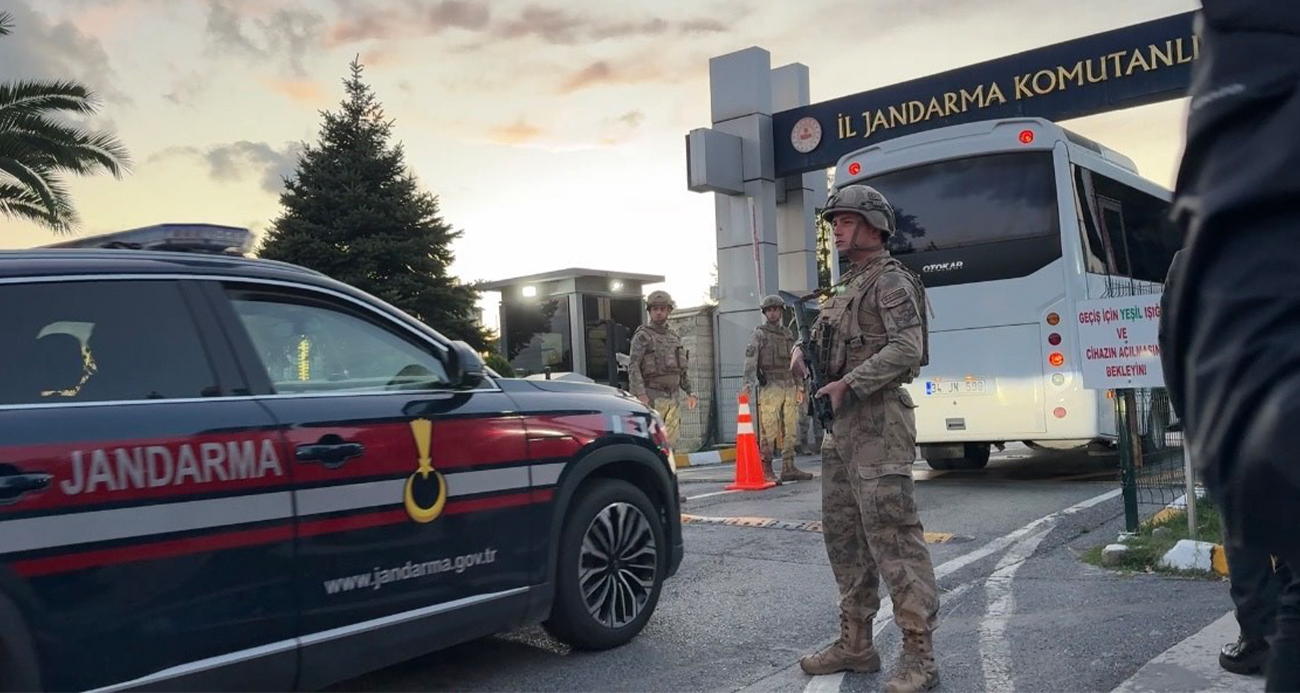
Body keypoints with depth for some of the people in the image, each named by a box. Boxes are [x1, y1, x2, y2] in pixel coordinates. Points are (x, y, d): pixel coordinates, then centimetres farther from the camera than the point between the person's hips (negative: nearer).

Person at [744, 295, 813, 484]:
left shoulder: (788, 333, 19)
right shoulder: (758, 334, 1)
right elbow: (750, 360, -10)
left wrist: (799, 386, 17)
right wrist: (748, 384, -23)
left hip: (789, 386, 6)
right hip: (770, 387, -6)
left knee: (791, 431, 6)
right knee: (768, 431, -8)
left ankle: (789, 468, 13)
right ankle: (766, 470, -6)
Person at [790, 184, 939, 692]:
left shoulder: (890, 280, -6)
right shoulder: (844, 287, 20)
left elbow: (907, 349, -19)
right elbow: (830, 343, 27)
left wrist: (848, 384, -20)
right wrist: (804, 350, 5)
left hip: (877, 424, -9)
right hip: (840, 426, 9)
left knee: (893, 537, -10)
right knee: (843, 535, 12)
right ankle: (855, 644, 22)